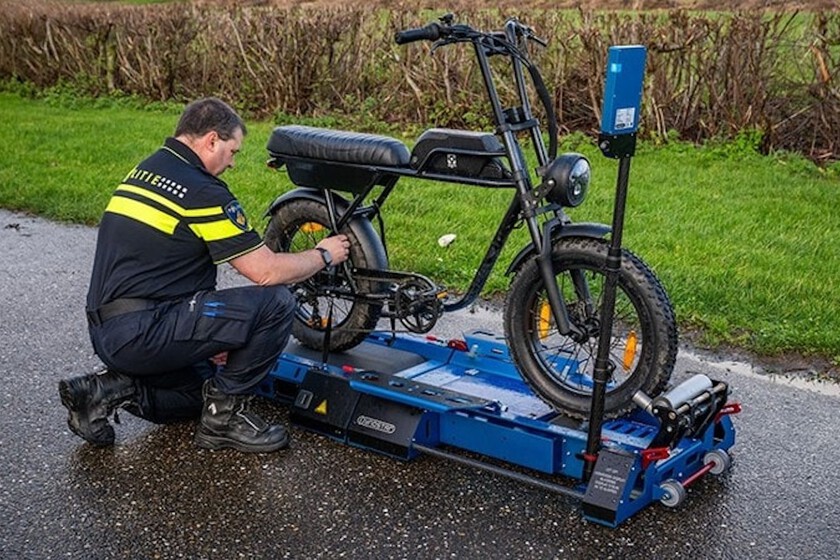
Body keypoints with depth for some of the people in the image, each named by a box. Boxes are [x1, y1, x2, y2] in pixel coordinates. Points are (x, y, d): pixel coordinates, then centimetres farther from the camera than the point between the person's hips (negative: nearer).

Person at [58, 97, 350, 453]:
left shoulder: (143, 171, 16)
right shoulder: (202, 190, -13)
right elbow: (265, 271, -13)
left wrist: (211, 334, 23)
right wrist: (324, 255, 6)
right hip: (141, 333, -10)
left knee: (202, 389, 28)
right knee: (275, 303, -13)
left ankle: (109, 390, 10)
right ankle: (224, 415, -1)